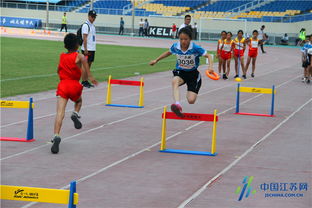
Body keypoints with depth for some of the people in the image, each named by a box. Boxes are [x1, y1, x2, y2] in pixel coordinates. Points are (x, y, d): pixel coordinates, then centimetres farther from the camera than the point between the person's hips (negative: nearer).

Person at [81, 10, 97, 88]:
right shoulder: (86, 25, -11)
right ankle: (84, 82, -1)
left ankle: (86, 81, 13)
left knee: (89, 64, 9)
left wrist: (93, 48, 17)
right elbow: (84, 38, -15)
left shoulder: (92, 25, 16)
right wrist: (85, 49, -19)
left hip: (92, 49, 8)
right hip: (87, 49, -8)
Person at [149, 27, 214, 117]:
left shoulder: (195, 48, -20)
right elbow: (168, 52, 14)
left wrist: (210, 66, -33)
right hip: (180, 72, 2)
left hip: (193, 73, -2)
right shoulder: (175, 46, -10)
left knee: (191, 100, -13)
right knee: (175, 81, -37)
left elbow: (208, 56, -13)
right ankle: (177, 105, -53)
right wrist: (156, 60, 19)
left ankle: (189, 93, 28)